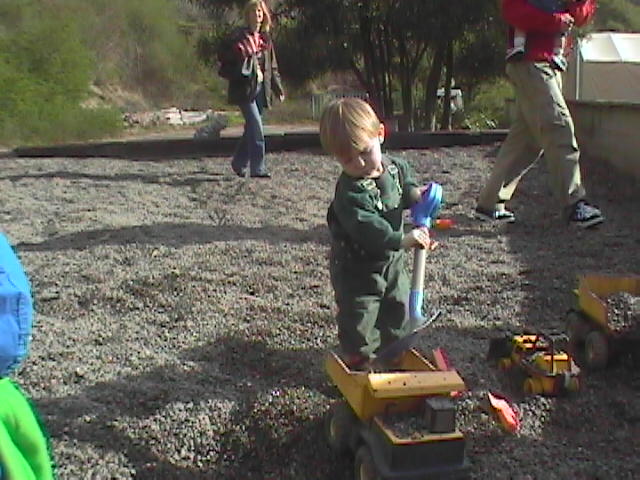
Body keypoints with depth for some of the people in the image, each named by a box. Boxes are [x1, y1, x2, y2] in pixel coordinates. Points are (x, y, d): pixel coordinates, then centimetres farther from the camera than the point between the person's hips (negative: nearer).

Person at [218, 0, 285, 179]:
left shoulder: (265, 38, 13)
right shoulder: (238, 37, -5)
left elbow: (272, 67, 18)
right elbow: (223, 56, -4)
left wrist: (278, 88, 12)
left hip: (261, 88, 6)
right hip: (245, 88, -6)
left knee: (251, 128, 10)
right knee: (256, 127, -13)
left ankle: (239, 163, 27)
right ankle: (258, 169, -10)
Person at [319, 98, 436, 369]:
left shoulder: (396, 167, -7)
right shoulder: (349, 192, -29)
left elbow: (406, 184, 14)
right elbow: (367, 227, -37)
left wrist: (415, 194, -8)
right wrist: (402, 239, -45)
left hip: (392, 261, 7)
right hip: (357, 269, -7)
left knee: (398, 309, 21)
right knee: (359, 320, 1)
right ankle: (358, 364, 20)